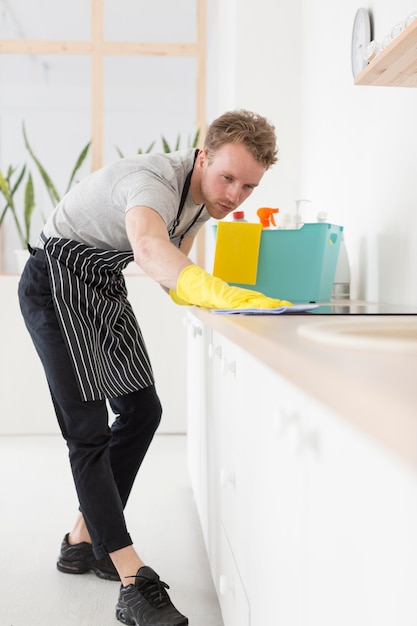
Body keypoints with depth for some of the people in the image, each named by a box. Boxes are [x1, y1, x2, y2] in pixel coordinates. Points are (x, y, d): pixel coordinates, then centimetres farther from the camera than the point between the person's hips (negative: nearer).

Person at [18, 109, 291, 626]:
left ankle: (84, 542, 19)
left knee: (141, 411, 7)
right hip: (55, 283, -9)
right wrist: (224, 296, -67)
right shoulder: (155, 180, -30)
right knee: (87, 429, -14)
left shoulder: (207, 195, -2)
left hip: (104, 289, 9)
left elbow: (174, 276, 8)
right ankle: (134, 583, -16)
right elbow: (149, 248, -54)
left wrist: (188, 289, -13)